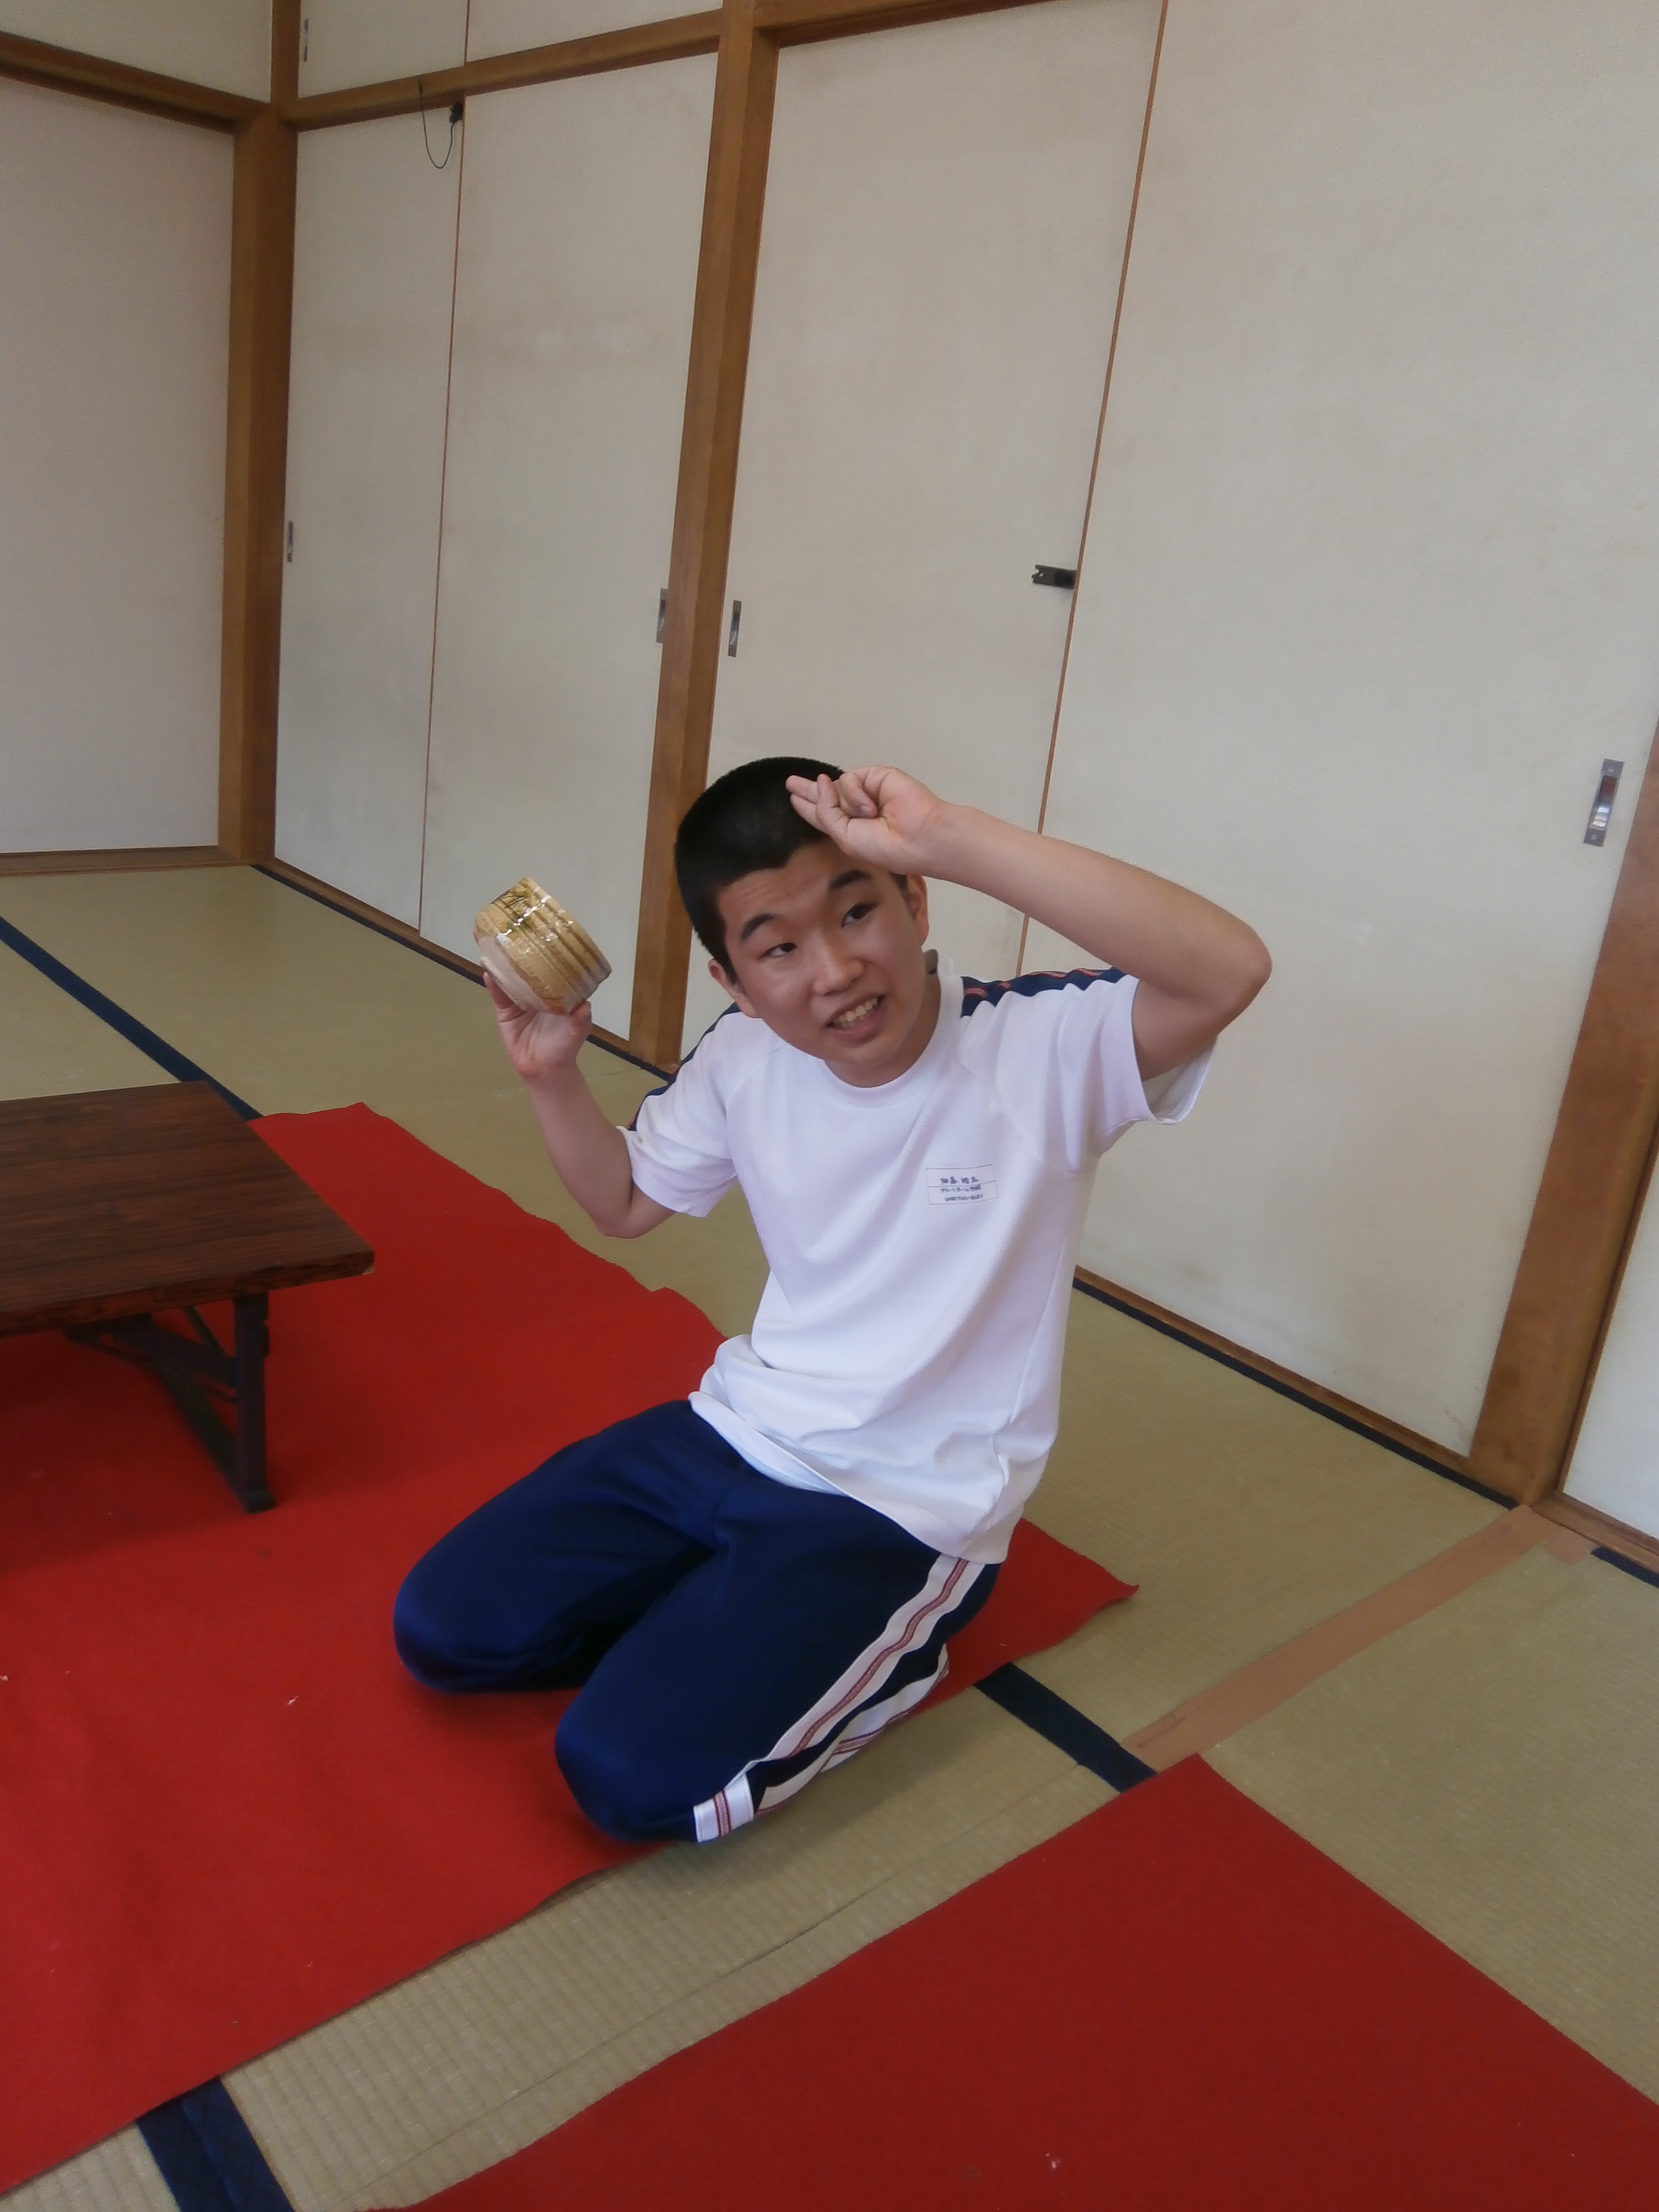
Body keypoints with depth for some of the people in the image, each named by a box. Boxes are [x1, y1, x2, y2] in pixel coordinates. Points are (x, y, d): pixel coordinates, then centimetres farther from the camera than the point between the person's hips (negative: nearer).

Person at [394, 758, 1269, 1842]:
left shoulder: (1046, 1050, -22)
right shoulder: (743, 1058, -5)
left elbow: (1230, 971, -43)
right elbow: (627, 1203, 13)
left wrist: (950, 834, -45)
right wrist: (552, 1071, -6)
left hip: (908, 1507, -5)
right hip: (735, 1431, 6)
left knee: (635, 1775, -18)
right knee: (440, 1629, 2)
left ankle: (889, 1650, 5)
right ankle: (729, 1617, 17)